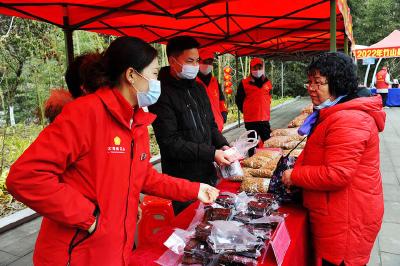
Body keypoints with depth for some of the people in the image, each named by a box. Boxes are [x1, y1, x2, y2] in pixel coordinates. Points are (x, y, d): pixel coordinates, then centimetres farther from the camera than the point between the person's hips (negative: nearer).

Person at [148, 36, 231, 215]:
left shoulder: (198, 88, 10)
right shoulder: (163, 94, -16)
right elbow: (170, 142, -21)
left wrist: (223, 146, -2)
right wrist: (212, 153, -20)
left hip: (208, 173, 8)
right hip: (183, 180, -7)